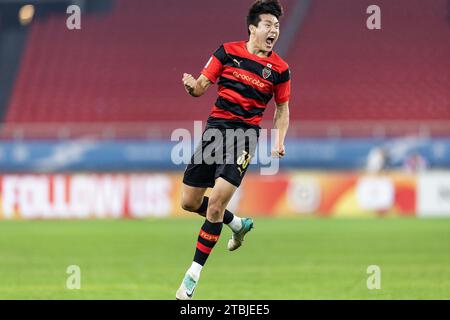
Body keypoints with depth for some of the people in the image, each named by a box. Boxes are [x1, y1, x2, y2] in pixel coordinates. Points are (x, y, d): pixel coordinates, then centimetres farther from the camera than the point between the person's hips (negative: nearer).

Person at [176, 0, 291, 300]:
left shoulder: (279, 69, 2)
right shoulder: (228, 51, 3)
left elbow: (283, 109, 14)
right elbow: (202, 86, 5)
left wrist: (279, 142, -2)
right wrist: (192, 86, -19)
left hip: (245, 134, -3)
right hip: (215, 128, 3)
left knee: (217, 201, -17)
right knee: (189, 201, 5)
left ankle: (193, 275, -7)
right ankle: (238, 224, 34)